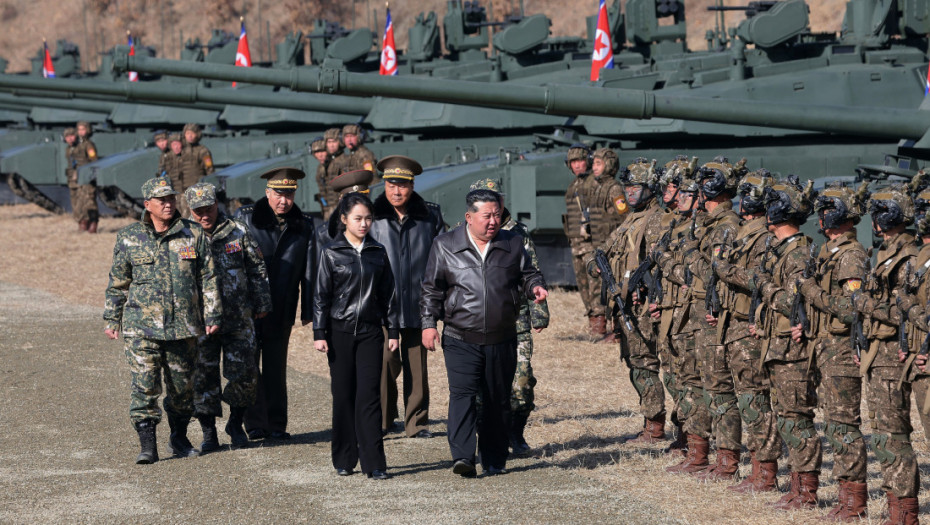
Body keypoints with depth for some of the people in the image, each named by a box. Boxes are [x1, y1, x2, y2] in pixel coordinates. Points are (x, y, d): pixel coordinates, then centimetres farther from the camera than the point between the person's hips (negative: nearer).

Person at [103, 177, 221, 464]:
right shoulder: (129, 238, 3)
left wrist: (212, 315, 2)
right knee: (144, 385, -8)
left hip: (184, 326, 1)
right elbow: (118, 282, 11)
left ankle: (179, 437, 29)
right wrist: (112, 319, 12)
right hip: (142, 325, -1)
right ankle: (147, 445, -5)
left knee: (182, 384, 10)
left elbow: (208, 278, 7)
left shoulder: (193, 235, 4)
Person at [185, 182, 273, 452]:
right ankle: (209, 434, 13)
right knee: (203, 377, 2)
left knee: (244, 373, 0)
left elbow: (257, 268, 10)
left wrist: (262, 303, 9)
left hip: (238, 317, 0)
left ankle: (236, 423, 21)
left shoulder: (238, 232, 2)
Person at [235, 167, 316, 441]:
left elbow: (309, 271, 8)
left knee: (276, 369, 7)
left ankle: (276, 425, 13)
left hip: (281, 311, 1)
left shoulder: (303, 224, 5)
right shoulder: (245, 217, -1)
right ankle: (254, 423, 8)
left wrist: (308, 309, 4)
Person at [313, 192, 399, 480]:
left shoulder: (378, 252, 8)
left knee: (369, 395, -7)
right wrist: (319, 333, -5)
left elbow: (388, 293, 12)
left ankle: (373, 463, -8)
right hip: (340, 331, -1)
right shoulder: (331, 252, 1)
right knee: (343, 395, 3)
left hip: (370, 331, 1)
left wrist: (393, 331, 9)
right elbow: (321, 295, 1)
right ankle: (344, 459, 13)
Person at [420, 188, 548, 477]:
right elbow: (432, 289, 6)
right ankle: (462, 457, -24)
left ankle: (494, 460, 18)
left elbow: (527, 274, 15)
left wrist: (536, 287, -7)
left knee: (498, 401, 8)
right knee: (462, 394, -18)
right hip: (461, 340, -3)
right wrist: (428, 323, -2)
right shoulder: (445, 246, 3)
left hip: (502, 340, 3)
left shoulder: (513, 244, 8)